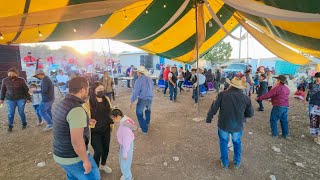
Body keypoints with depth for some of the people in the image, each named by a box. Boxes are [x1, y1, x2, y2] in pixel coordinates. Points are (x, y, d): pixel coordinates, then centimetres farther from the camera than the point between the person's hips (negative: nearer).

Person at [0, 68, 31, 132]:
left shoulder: (21, 80, -13)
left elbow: (26, 89, -6)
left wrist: (28, 98, -5)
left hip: (21, 98, -2)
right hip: (10, 99, 2)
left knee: (21, 112, 2)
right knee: (10, 113, 2)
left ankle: (24, 123, 25)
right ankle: (10, 126, 22)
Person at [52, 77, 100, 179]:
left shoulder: (61, 104, 1)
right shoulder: (76, 109, -29)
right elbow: (76, 141, -31)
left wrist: (86, 122, 22)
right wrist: (86, 161, -19)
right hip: (75, 157, -8)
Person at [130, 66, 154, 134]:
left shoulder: (139, 80, -17)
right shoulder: (149, 79, 4)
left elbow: (135, 91, -19)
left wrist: (132, 101, -13)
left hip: (142, 99, -6)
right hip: (150, 98, 7)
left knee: (139, 113, 10)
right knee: (148, 110, 30)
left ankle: (144, 129, 11)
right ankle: (147, 122, 52)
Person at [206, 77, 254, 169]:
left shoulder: (222, 94, -15)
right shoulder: (246, 98, -7)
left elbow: (214, 108, -10)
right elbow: (250, 114, 3)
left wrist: (209, 118, 3)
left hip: (223, 125, -1)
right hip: (237, 126, 2)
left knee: (223, 143, 19)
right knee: (237, 142, 26)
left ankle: (225, 163, 31)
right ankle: (237, 162, 38)